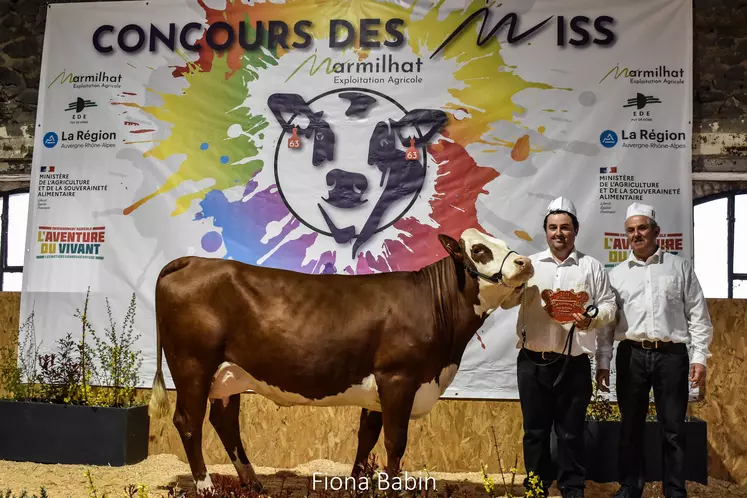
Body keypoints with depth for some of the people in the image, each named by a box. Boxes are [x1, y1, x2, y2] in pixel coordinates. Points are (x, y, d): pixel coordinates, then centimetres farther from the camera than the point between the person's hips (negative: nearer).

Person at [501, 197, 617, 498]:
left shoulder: (592, 267, 7)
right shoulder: (529, 265, 9)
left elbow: (609, 306, 6)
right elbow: (506, 302, 5)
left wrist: (593, 319, -16)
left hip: (574, 364, -1)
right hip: (532, 361, 1)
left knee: (571, 431, 7)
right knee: (535, 429, 10)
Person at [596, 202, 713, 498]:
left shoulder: (680, 267, 7)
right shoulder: (616, 274, 10)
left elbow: (697, 315, 5)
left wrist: (700, 356, -3)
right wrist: (603, 361, 3)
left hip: (671, 354, -1)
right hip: (631, 355, 1)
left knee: (673, 428, 5)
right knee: (631, 426, 9)